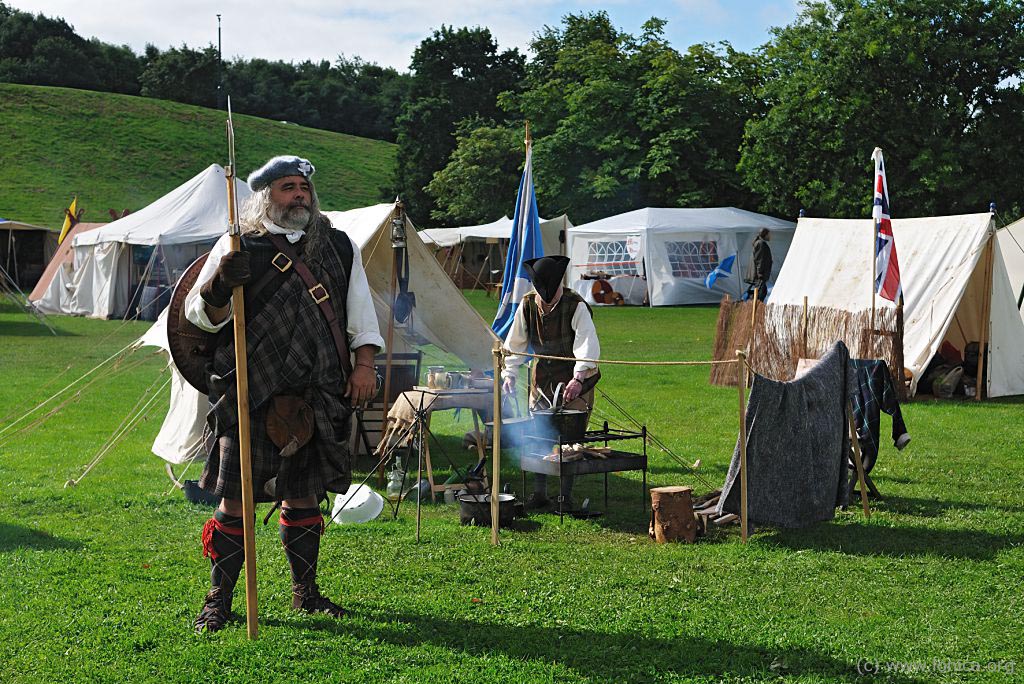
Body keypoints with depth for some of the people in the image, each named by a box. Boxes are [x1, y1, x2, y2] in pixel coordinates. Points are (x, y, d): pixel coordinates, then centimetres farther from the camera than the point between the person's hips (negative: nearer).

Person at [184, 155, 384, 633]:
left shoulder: (339, 247, 14)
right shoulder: (238, 247, 2)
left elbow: (360, 309, 18)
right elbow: (200, 314, 1)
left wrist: (364, 362, 7)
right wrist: (220, 283, -20)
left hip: (316, 396, 3)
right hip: (250, 397, -3)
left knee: (304, 495, 12)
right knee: (235, 498, -2)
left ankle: (305, 591, 26)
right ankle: (218, 598, 11)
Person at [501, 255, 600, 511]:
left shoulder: (576, 306, -18)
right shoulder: (527, 305, -3)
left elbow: (587, 344, -26)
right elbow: (515, 343, 5)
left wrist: (578, 379, -38)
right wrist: (509, 372, -7)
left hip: (575, 379, -4)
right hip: (542, 377, 4)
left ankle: (566, 497, 4)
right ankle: (539, 494, 14)